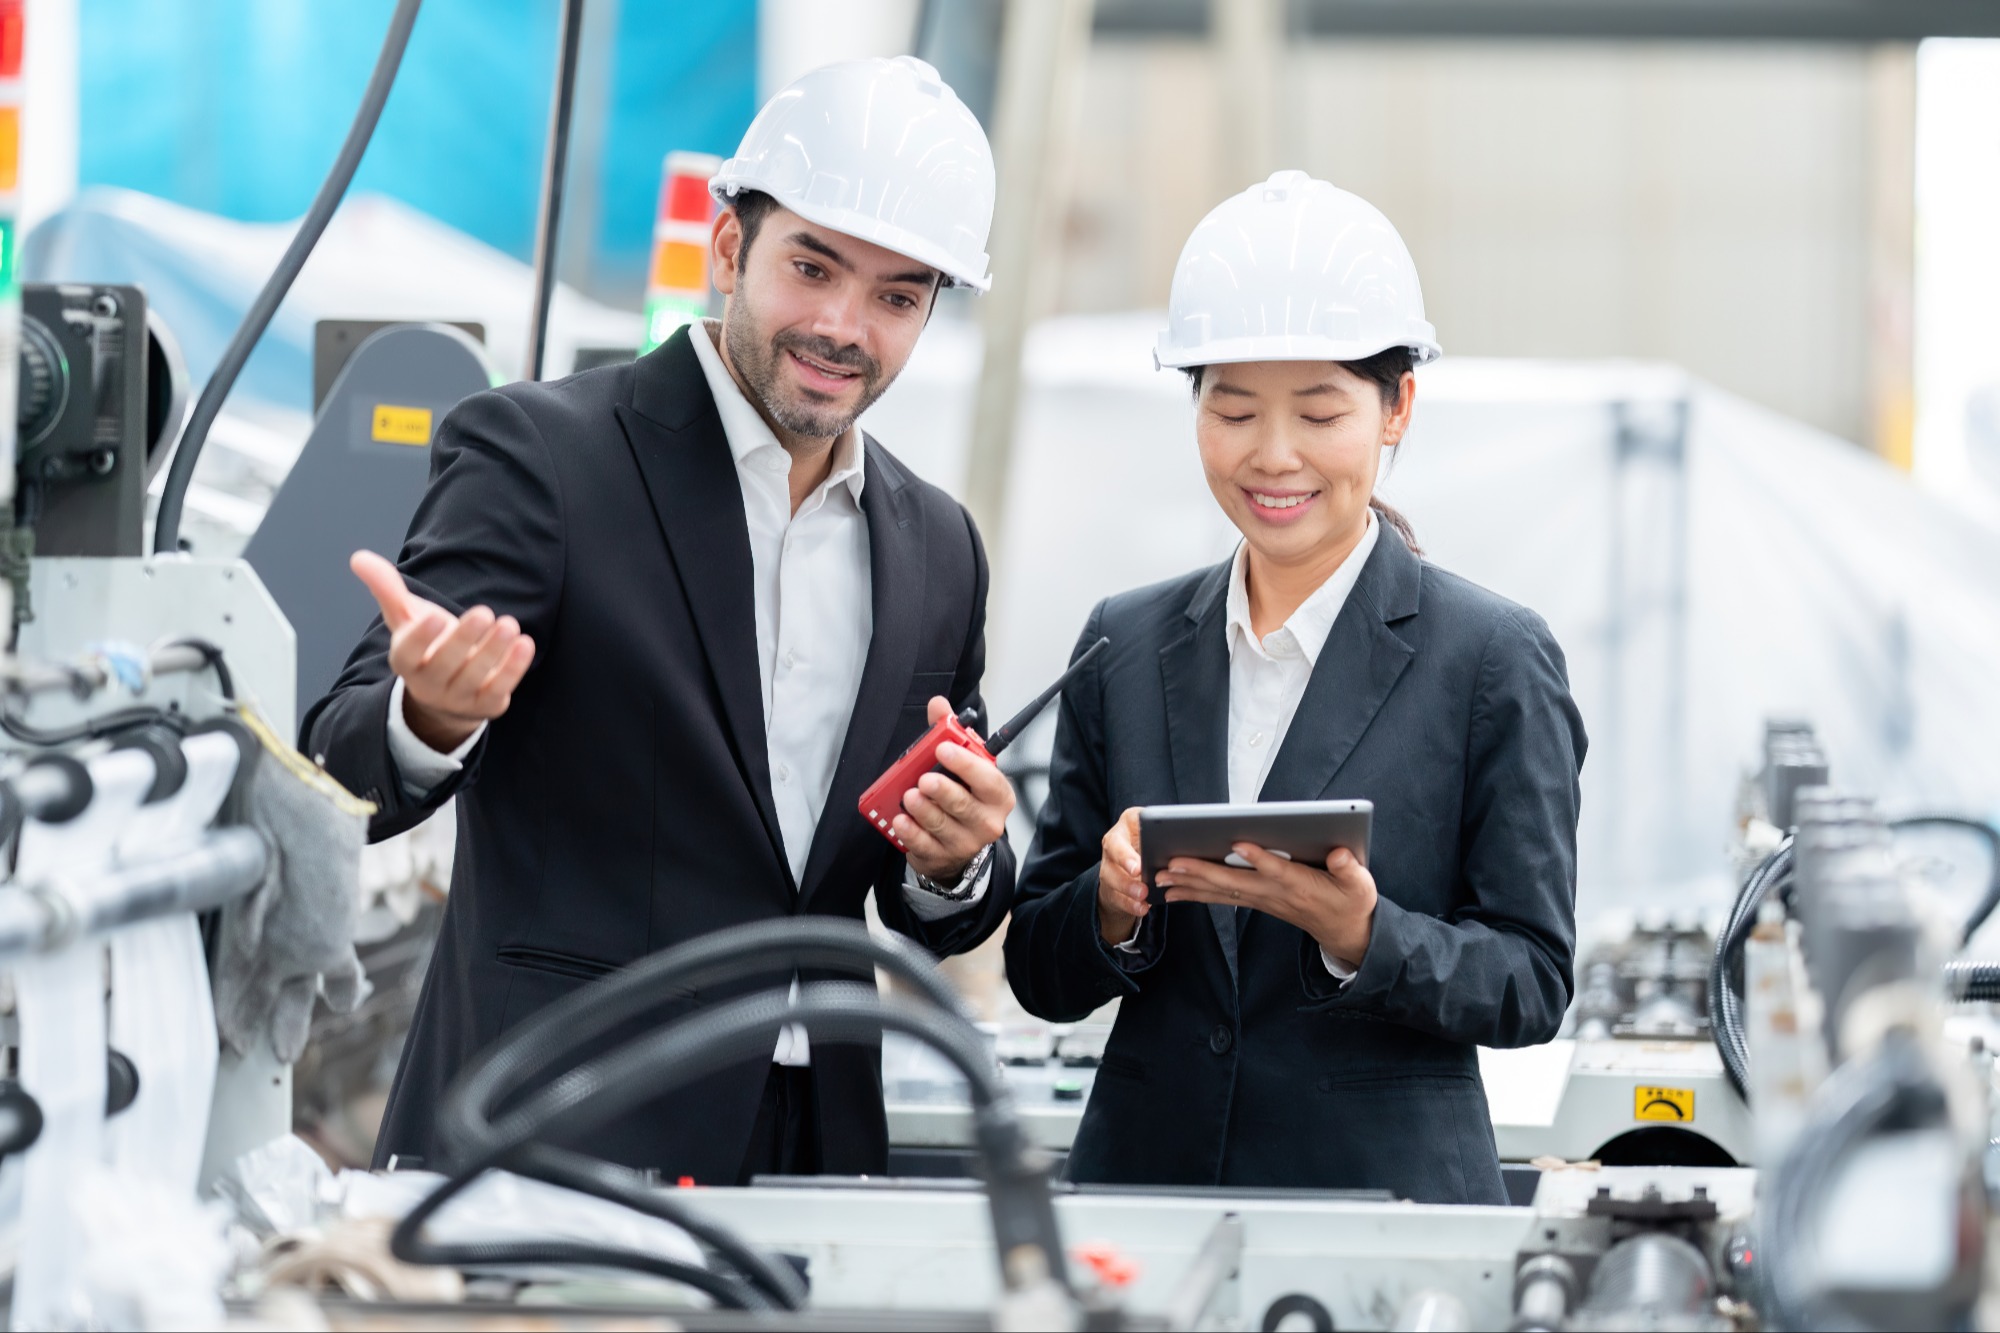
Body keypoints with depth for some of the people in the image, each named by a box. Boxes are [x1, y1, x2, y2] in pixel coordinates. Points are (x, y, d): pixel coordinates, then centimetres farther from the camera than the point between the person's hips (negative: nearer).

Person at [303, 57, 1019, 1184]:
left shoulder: (937, 549, 12)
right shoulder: (533, 452, -5)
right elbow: (341, 779, -13)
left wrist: (954, 865, -5)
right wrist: (430, 716, -36)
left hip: (818, 1157, 5)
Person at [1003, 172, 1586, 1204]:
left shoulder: (1494, 661, -1)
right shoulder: (1126, 646, 10)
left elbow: (1531, 984, -2)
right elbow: (1038, 974, 10)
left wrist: (1360, 935, -18)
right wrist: (1114, 907, -10)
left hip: (1390, 1201, -3)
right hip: (1146, 1186, 3)